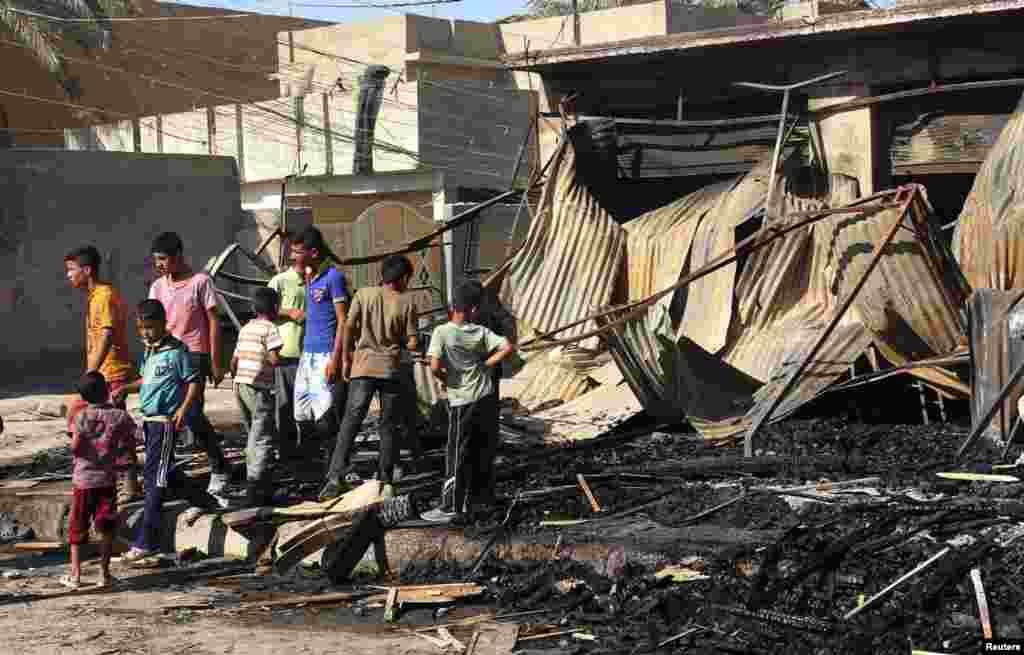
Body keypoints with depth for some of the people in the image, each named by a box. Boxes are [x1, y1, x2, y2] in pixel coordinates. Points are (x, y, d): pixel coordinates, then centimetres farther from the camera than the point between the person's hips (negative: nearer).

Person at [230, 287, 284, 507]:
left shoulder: (245, 329, 17)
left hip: (240, 386, 8)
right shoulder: (269, 328, -6)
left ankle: (254, 484, 24)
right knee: (264, 440, -8)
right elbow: (274, 359, -17)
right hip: (259, 388, -8)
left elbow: (234, 362, 18)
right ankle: (256, 492, -16)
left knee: (254, 437, 19)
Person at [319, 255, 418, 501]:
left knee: (350, 423, -1)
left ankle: (335, 477, -12)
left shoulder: (364, 294, 2)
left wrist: (346, 359, 7)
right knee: (387, 427, 11)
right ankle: (384, 480, 14)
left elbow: (348, 327, -3)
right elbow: (412, 343, -1)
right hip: (391, 369, 0)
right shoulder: (406, 304, 0)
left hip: (364, 367, 0)